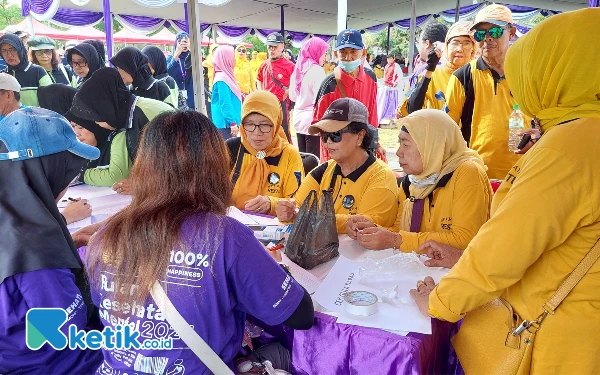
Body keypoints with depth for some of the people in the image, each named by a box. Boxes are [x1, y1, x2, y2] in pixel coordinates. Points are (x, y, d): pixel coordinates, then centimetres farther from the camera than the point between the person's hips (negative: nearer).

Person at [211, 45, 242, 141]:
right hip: (226, 124, -9)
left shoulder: (225, 76, 12)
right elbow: (225, 104, -21)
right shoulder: (222, 79, -16)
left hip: (228, 123, 9)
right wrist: (233, 123, -21)